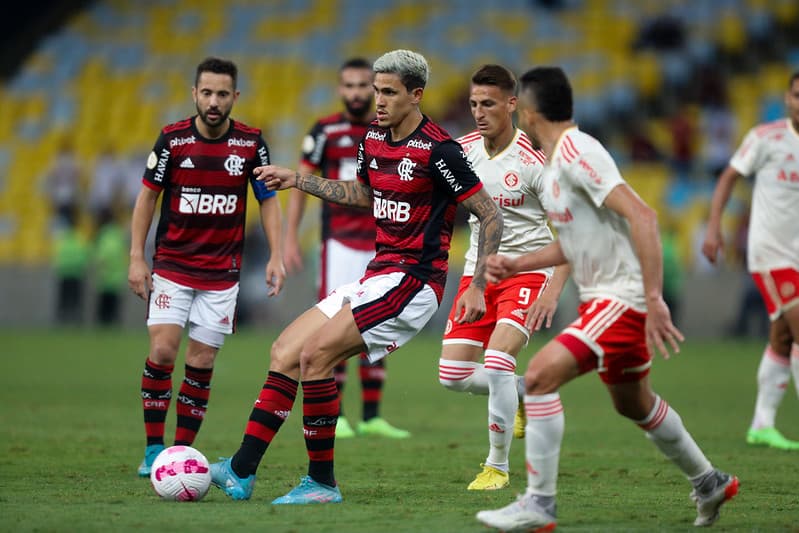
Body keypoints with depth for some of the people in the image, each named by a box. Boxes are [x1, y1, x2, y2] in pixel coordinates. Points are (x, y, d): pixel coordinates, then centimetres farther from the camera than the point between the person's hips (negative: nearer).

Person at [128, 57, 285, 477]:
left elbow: (268, 200, 6)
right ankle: (154, 449, -3)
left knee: (201, 363, 1)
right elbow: (148, 195, 2)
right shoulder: (173, 139, -7)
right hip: (172, 266, -1)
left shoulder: (251, 143, -4)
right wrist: (136, 258, -2)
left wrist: (276, 257, -4)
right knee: (162, 352, -12)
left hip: (222, 273, 1)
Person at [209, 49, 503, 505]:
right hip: (377, 276, 9)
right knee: (286, 353, 3)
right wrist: (296, 180, 24)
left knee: (314, 355, -18)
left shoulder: (438, 150, -15)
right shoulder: (374, 138, 9)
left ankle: (322, 482, -8)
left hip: (412, 280, -9)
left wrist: (477, 289, -15)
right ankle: (241, 472, 2)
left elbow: (491, 215, -12)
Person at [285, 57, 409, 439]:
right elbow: (300, 183, 1)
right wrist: (290, 238, -5)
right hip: (341, 245, -4)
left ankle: (372, 417, 11)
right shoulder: (326, 131, -2)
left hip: (383, 246, 4)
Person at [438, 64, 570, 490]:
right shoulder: (462, 150, -1)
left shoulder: (531, 159, -16)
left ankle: (498, 466, -5)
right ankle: (526, 392, 29)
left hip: (526, 271, -6)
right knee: (452, 376, -1)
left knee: (497, 361, -22)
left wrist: (554, 290, -25)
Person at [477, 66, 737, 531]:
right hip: (603, 298, 11)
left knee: (540, 375, -19)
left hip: (623, 297, -11)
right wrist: (516, 265, 13)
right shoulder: (554, 162, 12)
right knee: (634, 403, 24)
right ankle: (710, 483, 42)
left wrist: (654, 298, -31)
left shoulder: (576, 152, -18)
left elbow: (641, 216, -27)